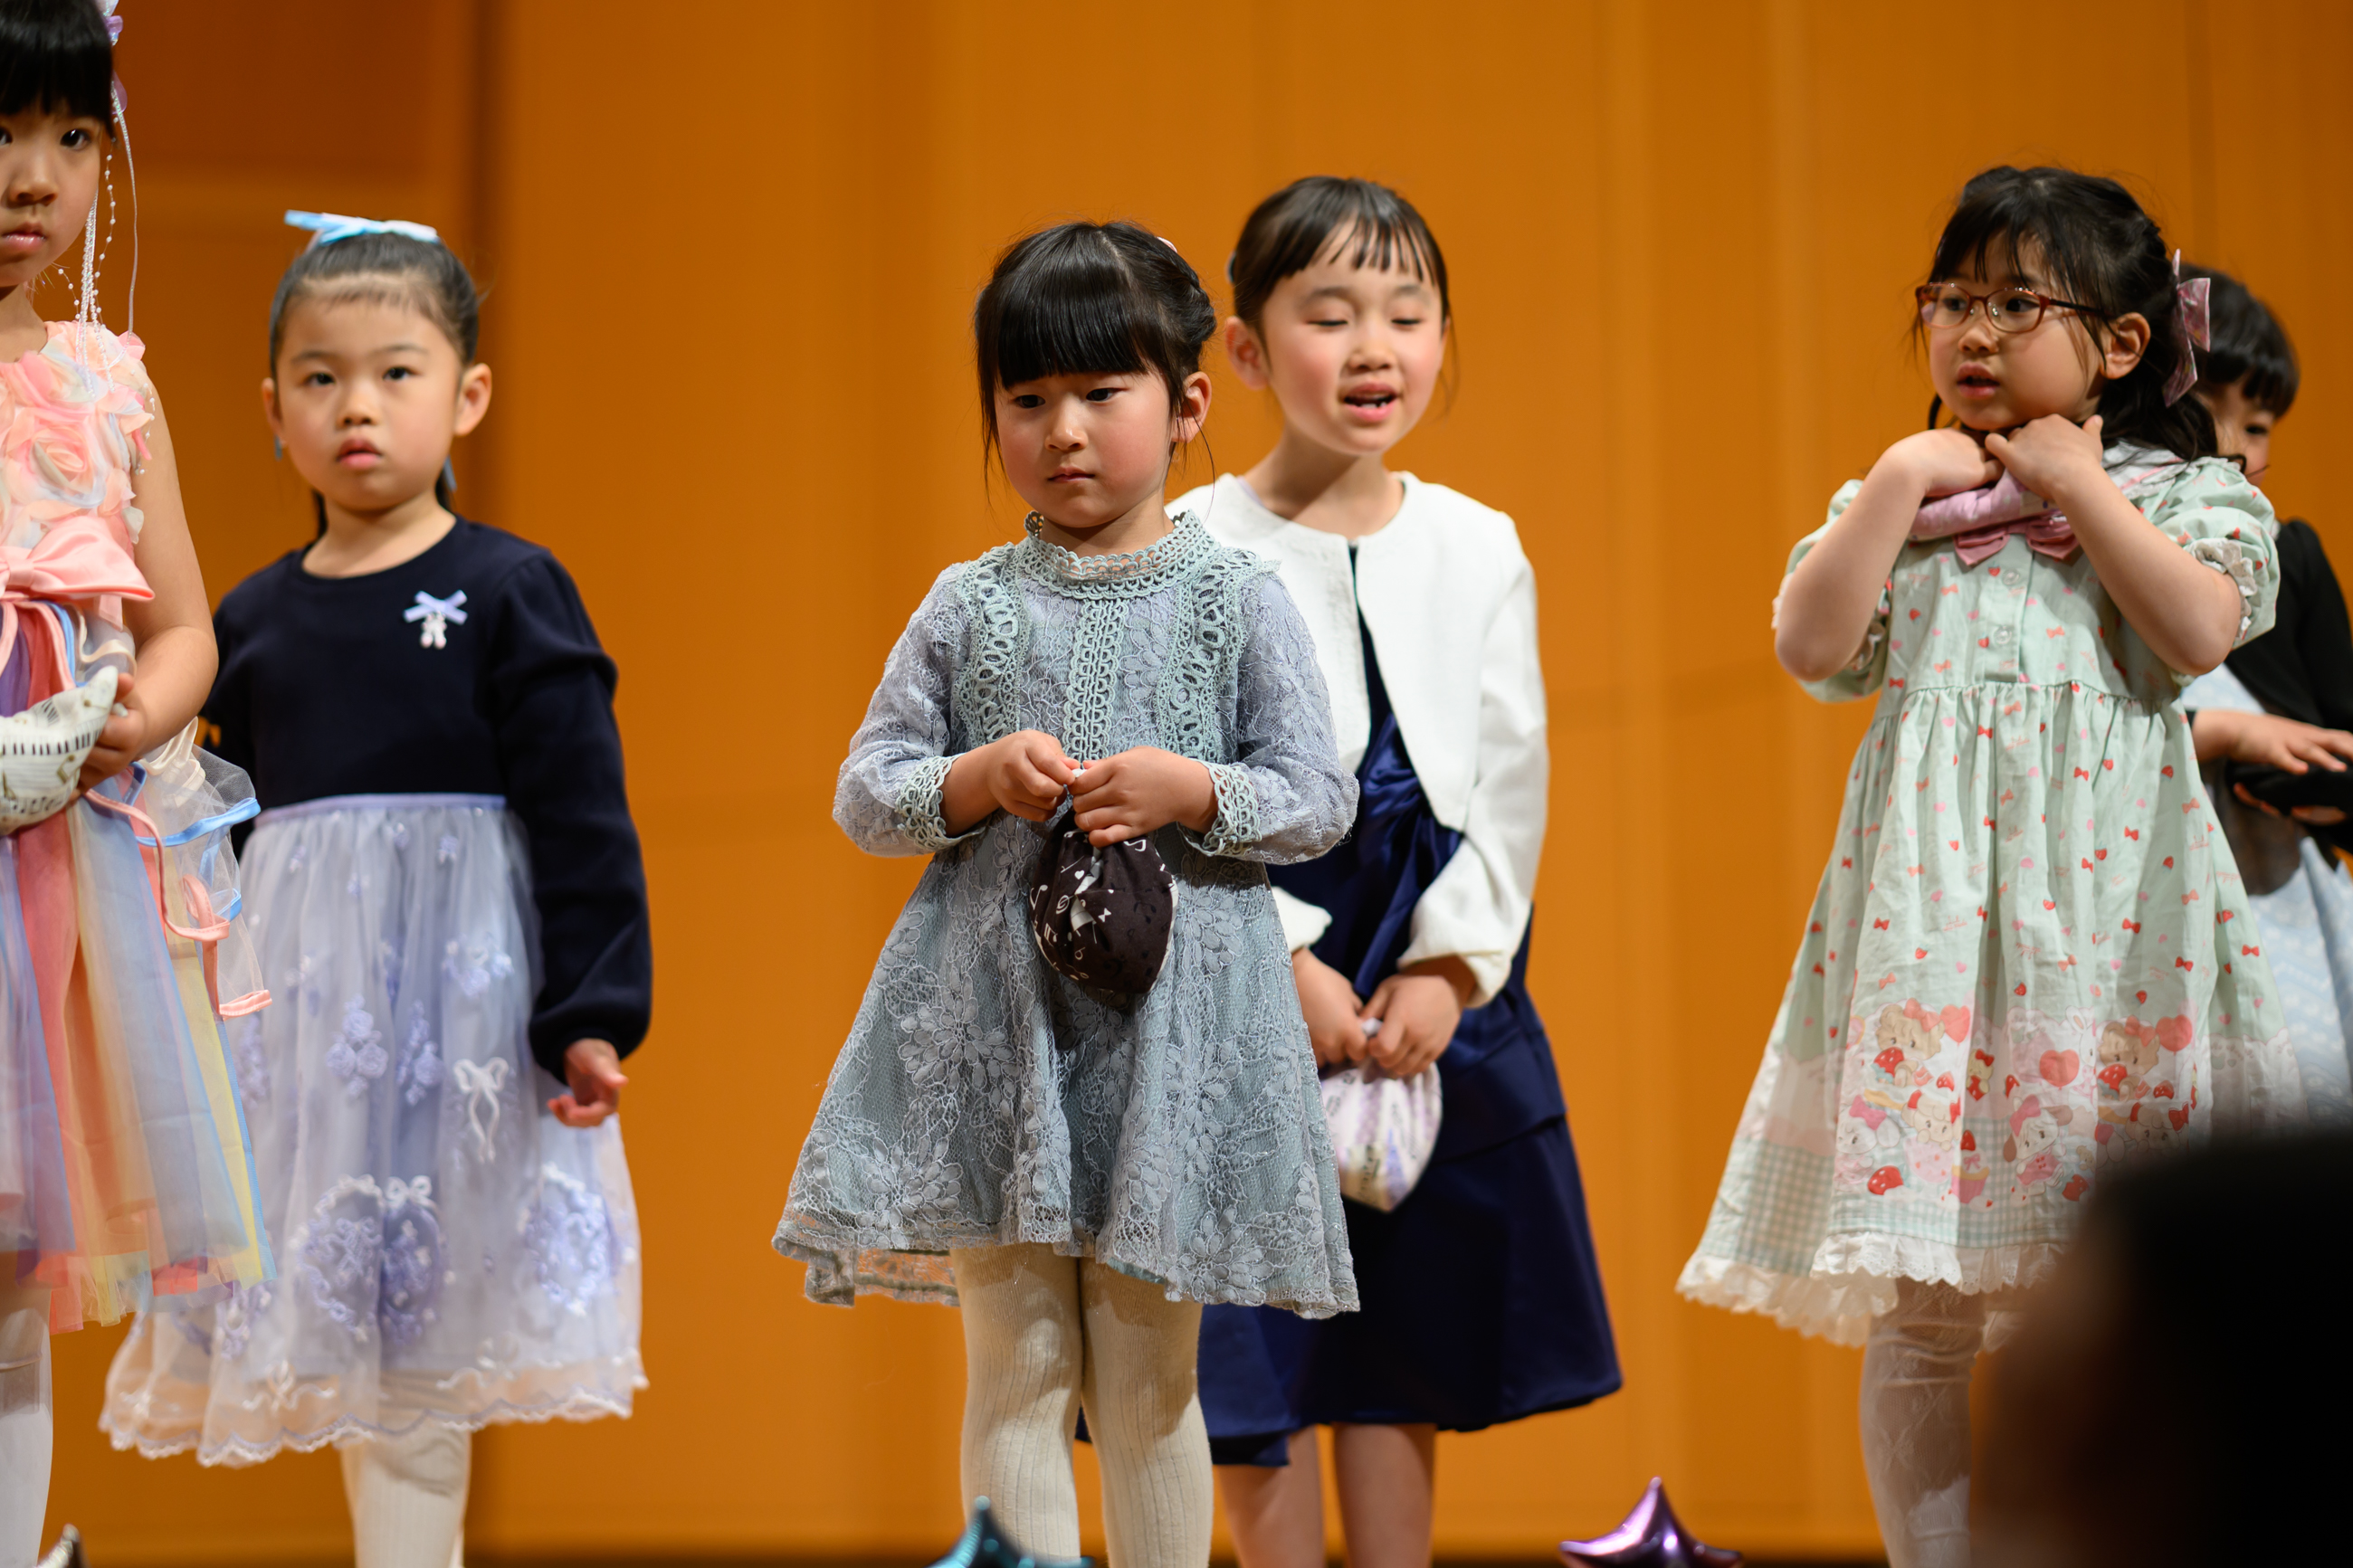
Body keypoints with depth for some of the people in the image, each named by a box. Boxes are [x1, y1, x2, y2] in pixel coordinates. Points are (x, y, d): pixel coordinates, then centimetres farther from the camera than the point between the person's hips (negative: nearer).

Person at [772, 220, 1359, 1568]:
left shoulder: (1238, 598, 2)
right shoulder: (968, 607, 6)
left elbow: (1321, 800, 1)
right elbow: (866, 792, 6)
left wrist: (1187, 790, -15)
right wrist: (978, 780, -12)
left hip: (1171, 1013, -1)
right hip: (995, 1016, 1)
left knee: (1149, 1379, 6)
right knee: (1018, 1371, 2)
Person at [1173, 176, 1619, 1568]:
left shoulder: (1479, 548, 5)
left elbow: (1509, 778, 4)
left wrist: (1445, 966, -7)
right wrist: (1288, 966, -14)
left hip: (1440, 980, 3)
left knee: (1409, 1352, 9)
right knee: (1254, 1355, 1)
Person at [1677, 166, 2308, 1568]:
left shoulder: (2185, 490, 8)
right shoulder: (1897, 494, 13)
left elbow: (2198, 632, -11)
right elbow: (1814, 646, -1)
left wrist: (2074, 482, -6)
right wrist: (1904, 482, -3)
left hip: (2108, 872, -2)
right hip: (1938, 894, 2)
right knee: (1923, 1311, 1)